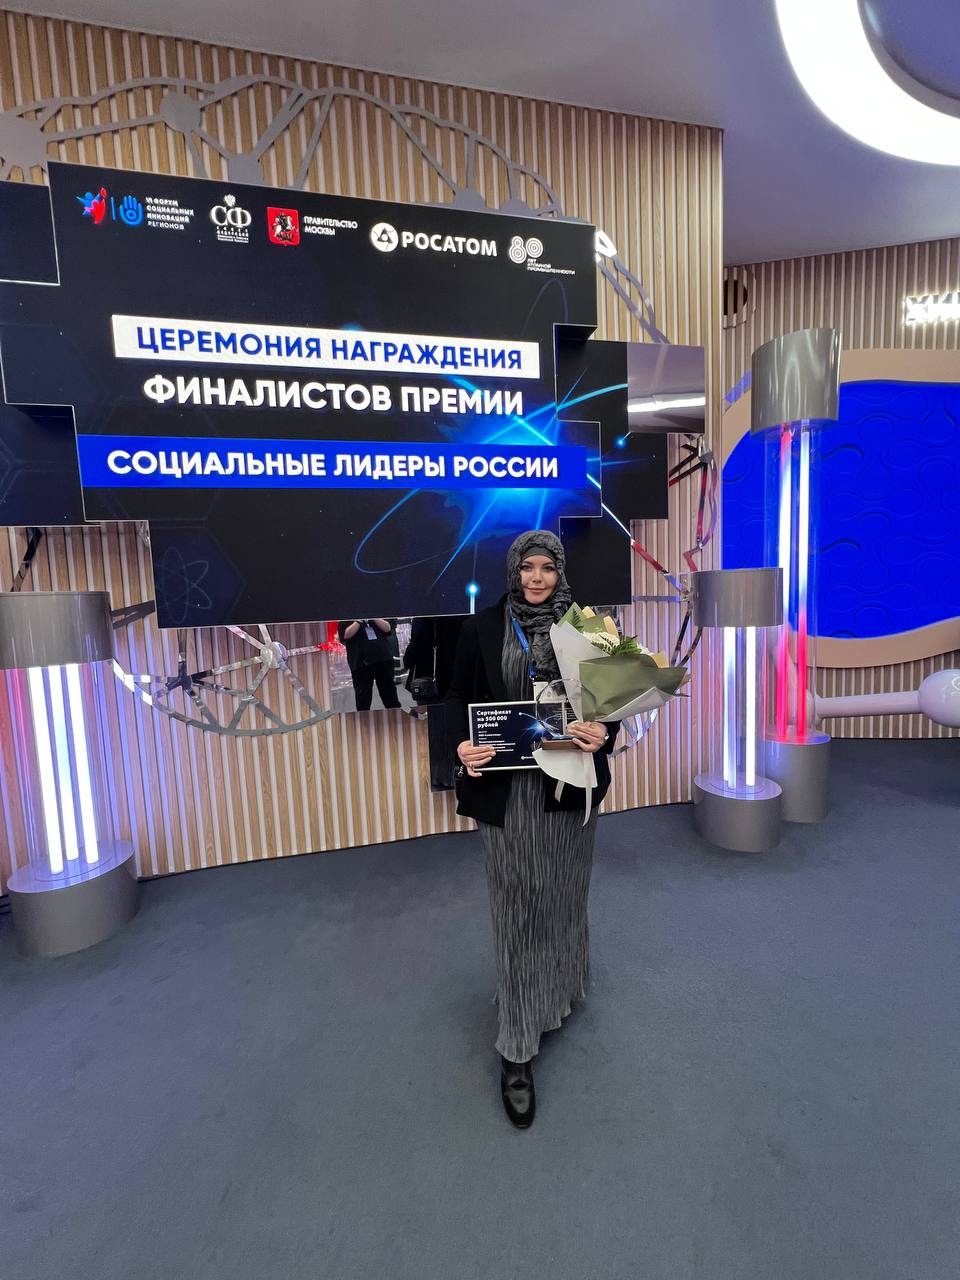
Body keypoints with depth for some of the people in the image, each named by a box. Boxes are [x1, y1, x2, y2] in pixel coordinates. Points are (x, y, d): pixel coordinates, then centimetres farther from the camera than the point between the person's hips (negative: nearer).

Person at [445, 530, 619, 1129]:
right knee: (517, 907, 5)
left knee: (564, 896, 19)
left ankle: (561, 992, 48)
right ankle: (517, 1048, 22)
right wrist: (462, 745, -17)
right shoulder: (483, 628, -2)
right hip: (506, 788, -2)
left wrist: (604, 734, -17)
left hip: (569, 784, 2)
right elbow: (458, 696, 1)